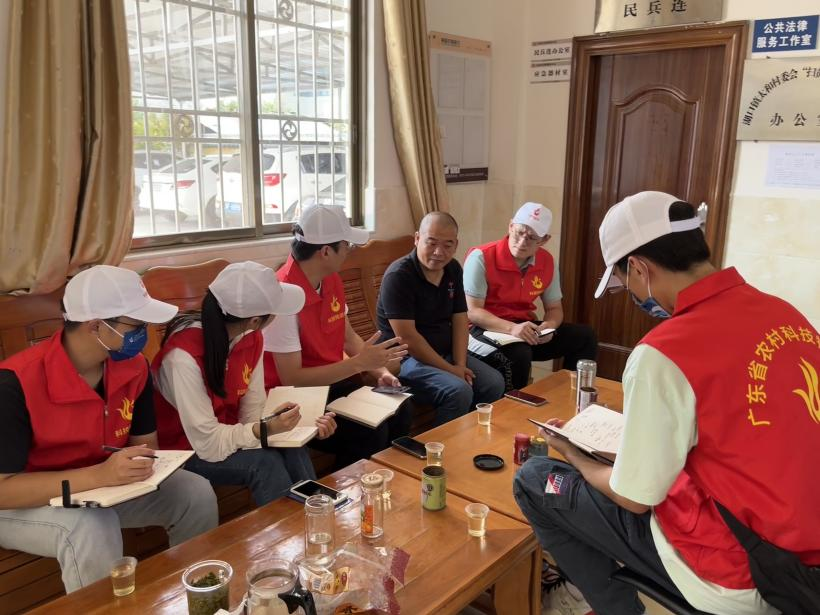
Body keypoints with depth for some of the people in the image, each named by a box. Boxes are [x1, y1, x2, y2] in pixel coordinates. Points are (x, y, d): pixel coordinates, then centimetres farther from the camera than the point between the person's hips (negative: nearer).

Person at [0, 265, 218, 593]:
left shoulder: (134, 366, -10)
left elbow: (145, 442, 2)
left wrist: (142, 463, -22)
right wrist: (98, 474, -38)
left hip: (104, 486, 6)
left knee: (195, 492, -12)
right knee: (93, 528, -36)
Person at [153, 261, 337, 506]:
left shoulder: (252, 338, -10)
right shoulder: (185, 355, -31)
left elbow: (253, 413, -8)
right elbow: (208, 443, -28)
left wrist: (304, 426, -23)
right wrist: (267, 429, -35)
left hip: (227, 433, 6)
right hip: (185, 451, -5)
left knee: (293, 450, -20)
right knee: (265, 463, -26)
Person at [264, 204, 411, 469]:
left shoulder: (331, 279, 2)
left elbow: (348, 337, 13)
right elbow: (291, 379, -25)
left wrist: (380, 371, -5)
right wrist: (359, 362, -24)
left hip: (333, 380, 8)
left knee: (400, 411, -10)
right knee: (371, 431, -23)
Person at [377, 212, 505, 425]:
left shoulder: (453, 269, 4)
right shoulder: (398, 276, -20)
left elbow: (460, 319, 6)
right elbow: (407, 338, -23)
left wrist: (459, 364, -9)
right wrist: (449, 369, -19)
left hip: (445, 353, 8)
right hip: (406, 358, -7)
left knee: (494, 384, -7)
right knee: (459, 391, -27)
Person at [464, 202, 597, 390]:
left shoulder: (547, 262, 0)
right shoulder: (481, 258, -17)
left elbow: (554, 309, 10)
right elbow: (472, 311, -19)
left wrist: (549, 325, -15)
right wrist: (511, 328, -33)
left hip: (525, 328, 6)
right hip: (486, 329, -6)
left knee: (585, 336, -4)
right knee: (519, 354, -36)